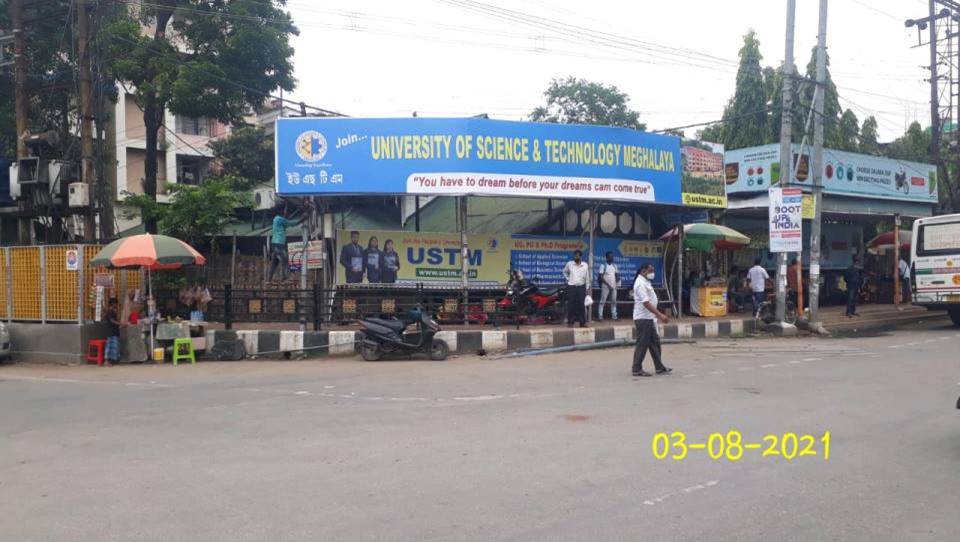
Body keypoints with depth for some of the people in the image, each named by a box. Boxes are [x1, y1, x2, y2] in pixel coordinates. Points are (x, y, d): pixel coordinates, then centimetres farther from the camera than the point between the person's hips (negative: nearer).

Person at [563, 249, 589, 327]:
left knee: (581, 305, 2)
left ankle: (582, 322, 8)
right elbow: (565, 272, 18)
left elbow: (587, 277, 4)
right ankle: (570, 322, 5)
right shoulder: (569, 264, -1)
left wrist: (587, 289, 2)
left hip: (581, 287, 1)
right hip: (571, 287, -1)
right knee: (571, 305, -1)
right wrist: (568, 279, 5)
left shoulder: (585, 265, 1)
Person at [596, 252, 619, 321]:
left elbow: (617, 275, 14)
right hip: (605, 286, -5)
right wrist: (608, 284, -14)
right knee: (602, 301, -6)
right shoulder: (603, 265, -5)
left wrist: (617, 281, -8)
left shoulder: (614, 265, 11)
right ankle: (600, 316, -6)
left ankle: (614, 316, 10)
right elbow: (601, 277, -10)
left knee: (614, 301, 6)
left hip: (613, 286, 5)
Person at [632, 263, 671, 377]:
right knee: (642, 344, -4)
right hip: (643, 318, -10)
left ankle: (659, 367, 19)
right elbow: (646, 303, -25)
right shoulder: (640, 284, -18)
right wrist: (660, 315, -27)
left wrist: (658, 315, 20)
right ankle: (637, 370, 3)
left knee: (654, 342, 13)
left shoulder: (646, 282, 15)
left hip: (649, 318, 10)